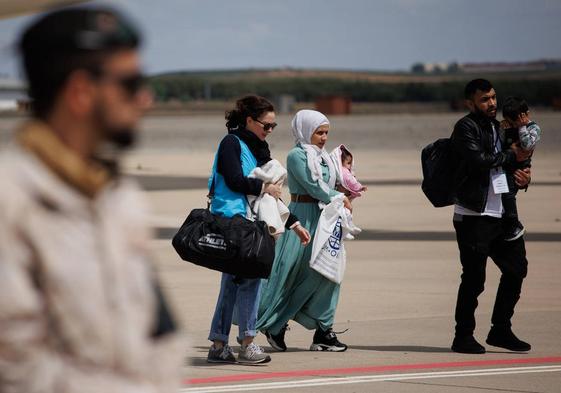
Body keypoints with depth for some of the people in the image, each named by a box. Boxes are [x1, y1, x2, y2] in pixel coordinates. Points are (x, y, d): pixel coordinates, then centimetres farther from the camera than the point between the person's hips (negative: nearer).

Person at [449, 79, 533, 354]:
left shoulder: (497, 127, 20)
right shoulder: (466, 128, -7)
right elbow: (477, 161, -23)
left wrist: (522, 176, 3)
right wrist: (512, 156, -12)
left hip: (501, 214, 9)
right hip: (474, 215, -9)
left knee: (516, 267, 10)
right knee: (474, 278, -5)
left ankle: (500, 330, 21)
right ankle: (463, 337, 5)